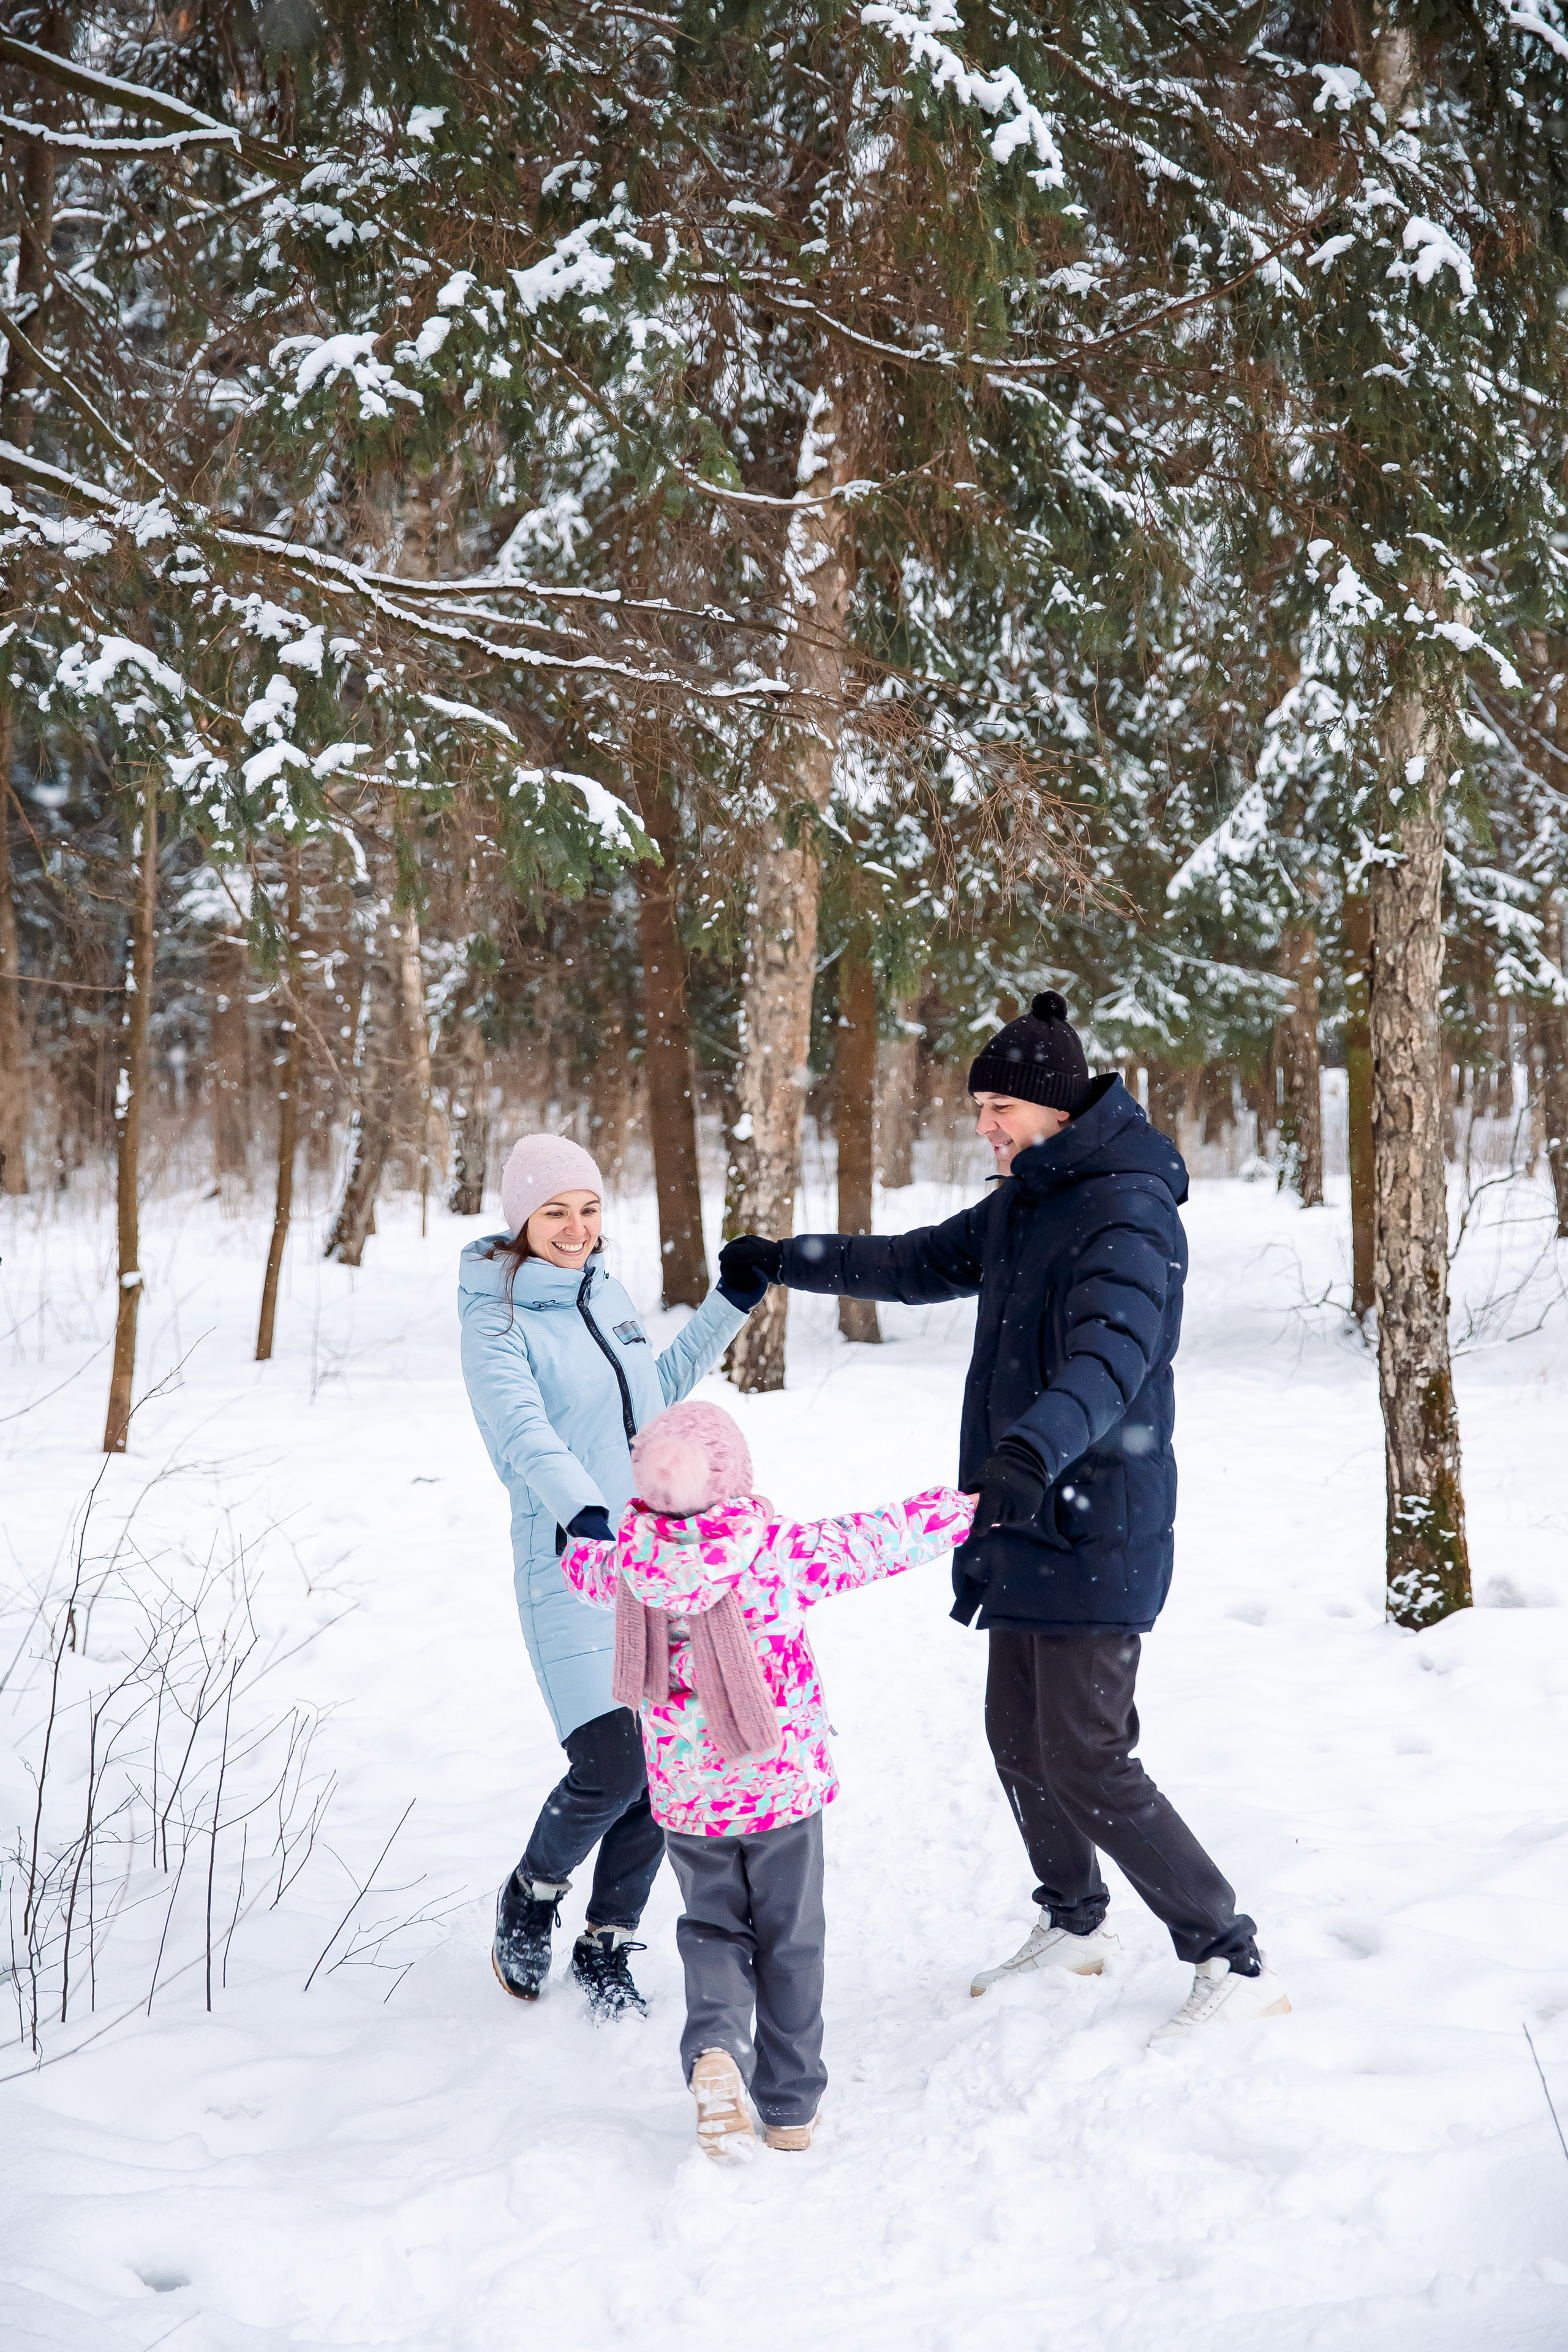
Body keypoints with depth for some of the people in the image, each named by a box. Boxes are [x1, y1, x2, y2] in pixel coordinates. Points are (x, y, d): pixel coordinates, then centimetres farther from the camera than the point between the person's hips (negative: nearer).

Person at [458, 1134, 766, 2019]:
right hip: (573, 1571, -6)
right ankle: (532, 1898, 16)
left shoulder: (607, 1291, 12)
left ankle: (608, 1944, 23)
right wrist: (582, 1513, -44)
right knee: (610, 1768, -15)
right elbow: (526, 1435, -26)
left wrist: (729, 1308, 23)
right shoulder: (496, 1324, -9)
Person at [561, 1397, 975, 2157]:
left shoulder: (629, 1567, -12)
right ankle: (790, 2108, 23)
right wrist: (971, 1506, 5)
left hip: (686, 1795, 2)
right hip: (785, 1783, -2)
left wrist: (578, 1549, 35)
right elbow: (887, 1538, -10)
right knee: (788, 1942, 14)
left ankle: (715, 2047, -11)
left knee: (713, 1928, 17)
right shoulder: (785, 1554, -20)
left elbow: (583, 1566, 11)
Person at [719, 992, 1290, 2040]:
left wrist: (1032, 1451, -52)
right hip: (1024, 1526, 9)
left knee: (1087, 1762, -10)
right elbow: (917, 1265, 29)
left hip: (1095, 1535, -9)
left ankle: (1235, 1961, 1)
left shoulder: (1129, 1214, -18)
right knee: (1019, 1739, 16)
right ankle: (1075, 1924, 37)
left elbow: (1111, 1356, -35)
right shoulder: (1020, 1209, 13)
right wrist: (785, 1262, 33)